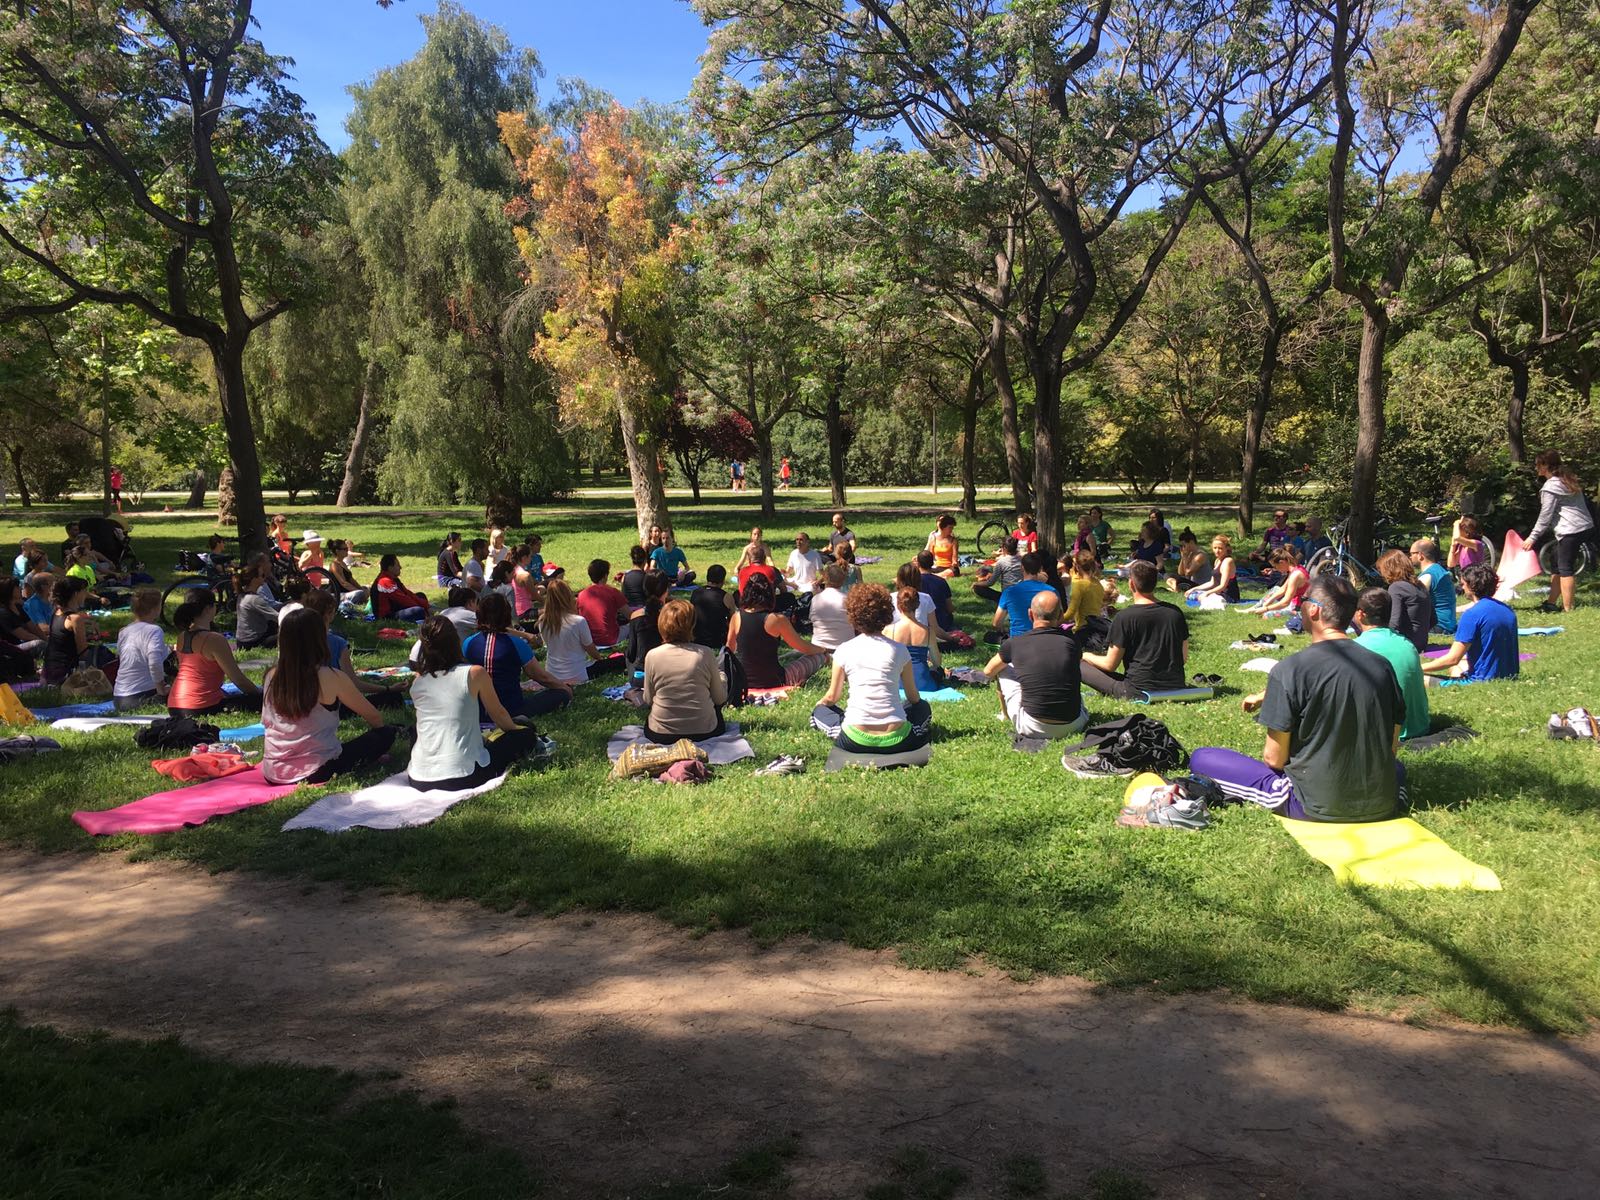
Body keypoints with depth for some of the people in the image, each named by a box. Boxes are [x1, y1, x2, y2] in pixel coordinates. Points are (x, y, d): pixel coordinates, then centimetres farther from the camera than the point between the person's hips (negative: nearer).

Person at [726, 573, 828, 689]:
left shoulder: (737, 617, -3)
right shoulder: (777, 619, -16)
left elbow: (729, 649, 14)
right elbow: (805, 648, -3)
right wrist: (823, 651, 18)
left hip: (743, 682, 5)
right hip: (772, 682, -5)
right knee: (819, 656, 8)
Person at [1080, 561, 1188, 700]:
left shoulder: (1124, 617, -11)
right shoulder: (1175, 613, 5)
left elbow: (1110, 665, -6)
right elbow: (1184, 658, 12)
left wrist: (1085, 656, 14)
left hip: (1139, 693, -6)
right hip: (1176, 691, 6)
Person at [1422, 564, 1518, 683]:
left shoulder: (1472, 614, -18)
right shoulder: (1508, 610, 7)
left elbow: (1453, 658, -19)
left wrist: (1419, 668, -11)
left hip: (1484, 680, -9)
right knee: (1454, 668, 30)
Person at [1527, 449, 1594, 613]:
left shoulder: (1550, 486, -11)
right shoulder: (1568, 480, 17)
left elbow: (1545, 516, -12)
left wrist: (1532, 537, -6)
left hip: (1571, 530, -10)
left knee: (1565, 570, -6)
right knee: (1558, 567, 14)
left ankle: (1567, 609, -6)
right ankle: (1551, 603, 17)